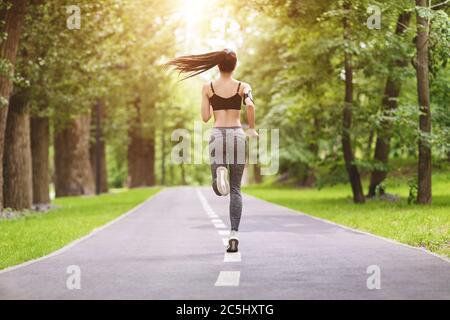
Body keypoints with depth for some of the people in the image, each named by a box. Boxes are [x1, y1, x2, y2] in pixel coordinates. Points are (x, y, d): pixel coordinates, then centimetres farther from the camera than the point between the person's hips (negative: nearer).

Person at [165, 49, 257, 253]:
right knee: (235, 189, 7)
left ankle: (220, 171, -31)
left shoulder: (208, 88, 6)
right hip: (237, 135, 0)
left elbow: (205, 117, 4)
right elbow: (250, 105, -17)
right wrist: (252, 129, -2)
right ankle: (234, 236, -5)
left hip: (217, 135, 0)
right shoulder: (243, 87, 3)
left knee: (219, 189, 8)